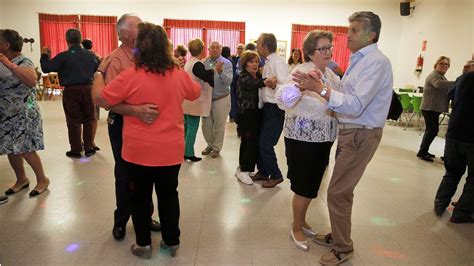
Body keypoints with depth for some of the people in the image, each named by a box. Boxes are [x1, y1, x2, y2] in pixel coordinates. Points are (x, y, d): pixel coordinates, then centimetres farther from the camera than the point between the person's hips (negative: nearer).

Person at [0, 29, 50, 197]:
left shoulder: (24, 62, -10)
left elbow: (32, 81, -27)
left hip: (24, 114, -6)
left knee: (25, 149, -4)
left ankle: (42, 180, 12)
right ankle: (21, 179, 27)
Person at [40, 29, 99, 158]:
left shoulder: (63, 56, -9)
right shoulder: (89, 55, 3)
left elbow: (46, 68, -6)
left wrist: (44, 55, 9)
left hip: (71, 90, -3)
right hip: (87, 89, 3)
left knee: (74, 121, 5)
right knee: (89, 119, 10)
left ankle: (76, 150, 10)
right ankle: (89, 148, 12)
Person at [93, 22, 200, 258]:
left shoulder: (130, 76, -15)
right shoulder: (179, 74, -4)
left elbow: (100, 99, -8)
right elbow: (196, 92, 15)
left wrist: (99, 74, 8)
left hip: (139, 152, -3)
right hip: (171, 151, 3)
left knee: (140, 198, 16)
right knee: (169, 196, 18)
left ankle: (143, 244, 29)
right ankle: (172, 241, 31)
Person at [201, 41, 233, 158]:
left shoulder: (227, 63, -8)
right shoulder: (204, 63, 2)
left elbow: (228, 81, -19)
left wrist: (220, 72, -33)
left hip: (221, 99, -3)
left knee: (219, 126, 7)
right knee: (206, 125, 12)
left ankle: (216, 148, 24)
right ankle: (210, 144, 34)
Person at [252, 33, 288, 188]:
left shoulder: (277, 61, -16)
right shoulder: (268, 62, 12)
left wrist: (274, 85, -42)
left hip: (275, 108, -9)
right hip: (267, 107, 10)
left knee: (266, 143, -5)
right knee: (259, 140, 14)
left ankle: (276, 175, 13)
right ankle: (263, 172, 29)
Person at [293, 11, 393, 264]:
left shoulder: (376, 62, -17)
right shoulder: (359, 59, 13)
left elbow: (356, 106, -27)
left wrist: (320, 89, -33)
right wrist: (322, 83, -2)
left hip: (361, 135, -9)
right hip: (349, 131, 9)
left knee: (337, 193, -3)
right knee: (342, 189, 18)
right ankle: (338, 235, 35)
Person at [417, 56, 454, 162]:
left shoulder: (441, 76, 21)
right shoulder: (434, 75, -13)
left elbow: (446, 90, 24)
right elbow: (438, 84, -36)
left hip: (434, 108, 10)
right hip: (430, 108, -10)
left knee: (431, 129, 13)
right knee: (433, 129, -10)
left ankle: (423, 151, 21)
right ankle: (422, 152, -6)